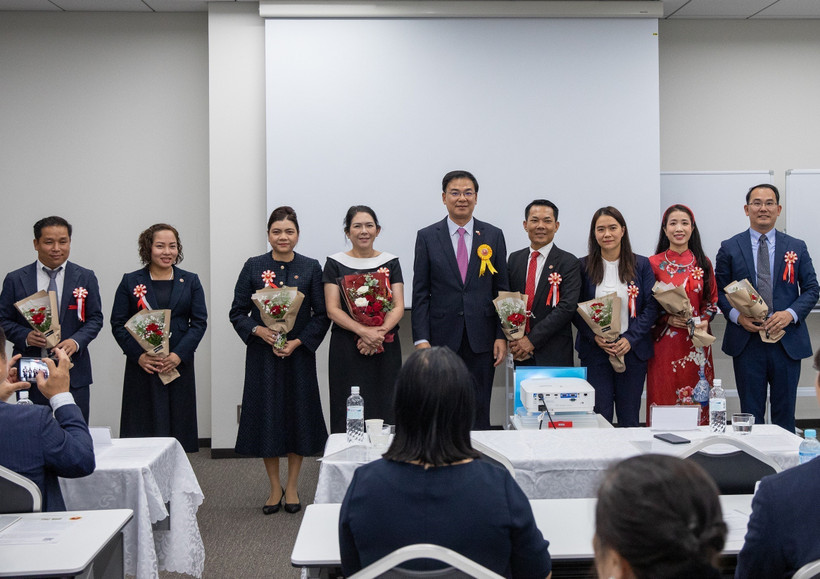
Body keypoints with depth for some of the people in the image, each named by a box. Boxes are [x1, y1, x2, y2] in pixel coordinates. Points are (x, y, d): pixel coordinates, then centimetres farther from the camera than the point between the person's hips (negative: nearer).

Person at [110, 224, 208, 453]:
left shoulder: (190, 281, 9)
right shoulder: (130, 282, 6)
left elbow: (199, 322, 2)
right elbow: (118, 323, 2)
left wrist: (179, 355, -12)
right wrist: (139, 355, -12)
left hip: (179, 366, 1)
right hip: (142, 366, -1)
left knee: (177, 428, 2)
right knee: (143, 427, -2)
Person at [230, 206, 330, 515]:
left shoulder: (310, 268, 1)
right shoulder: (253, 267, 1)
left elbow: (322, 315, 0)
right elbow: (237, 312, 4)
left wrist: (297, 342, -11)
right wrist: (258, 330, -14)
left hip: (299, 354, 0)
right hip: (263, 354, 0)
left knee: (298, 414, 4)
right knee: (266, 417, 3)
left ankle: (292, 487, 19)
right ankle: (275, 487, 19)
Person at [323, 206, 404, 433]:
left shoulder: (390, 262, 9)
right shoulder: (335, 263, 5)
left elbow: (398, 306, 1)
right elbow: (333, 310, -3)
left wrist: (380, 332, -17)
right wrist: (363, 331, -18)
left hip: (385, 347, 1)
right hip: (347, 348, -1)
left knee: (384, 408, 0)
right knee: (349, 413, -3)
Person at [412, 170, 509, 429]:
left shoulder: (493, 236, 7)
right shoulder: (427, 237, 4)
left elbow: (502, 290, 7)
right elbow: (420, 293, 1)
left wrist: (502, 336, -1)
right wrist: (421, 339, -7)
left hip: (482, 340, 1)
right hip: (442, 340, -1)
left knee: (479, 412, 5)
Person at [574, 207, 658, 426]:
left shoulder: (641, 265, 4)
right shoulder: (583, 266, 3)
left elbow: (651, 307, 1)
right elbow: (575, 309, 2)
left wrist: (631, 338, -12)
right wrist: (595, 336, -13)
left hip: (632, 350, 1)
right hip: (594, 351, 0)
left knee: (629, 419, 6)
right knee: (599, 417, 0)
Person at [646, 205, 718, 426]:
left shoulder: (703, 263, 9)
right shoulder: (654, 264, 1)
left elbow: (712, 301, 13)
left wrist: (704, 320, -6)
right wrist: (667, 319, -14)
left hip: (696, 344, 2)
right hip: (664, 343, -2)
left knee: (696, 401, 2)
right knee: (664, 397, -3)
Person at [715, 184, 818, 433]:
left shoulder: (796, 247, 7)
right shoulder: (729, 248, 4)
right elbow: (720, 291, 5)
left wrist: (791, 313, -12)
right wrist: (737, 315, -13)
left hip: (787, 342, 1)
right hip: (747, 341, -1)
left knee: (785, 413, 9)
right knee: (750, 414, 6)